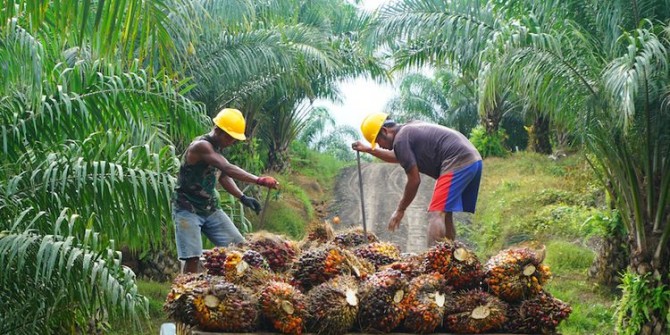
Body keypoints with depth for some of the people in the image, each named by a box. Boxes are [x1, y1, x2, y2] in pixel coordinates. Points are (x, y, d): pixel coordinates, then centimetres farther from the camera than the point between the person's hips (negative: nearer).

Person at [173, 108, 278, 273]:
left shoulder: (217, 148, 6)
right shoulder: (201, 146, -22)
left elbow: (223, 176, 18)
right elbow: (228, 168, -35)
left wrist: (242, 197, 3)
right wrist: (258, 180, -42)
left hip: (211, 209, 9)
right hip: (187, 210, -9)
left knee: (239, 246, 4)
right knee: (193, 257, -16)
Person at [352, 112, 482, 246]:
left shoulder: (400, 140, -6)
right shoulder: (410, 129, 23)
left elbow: (414, 180, -6)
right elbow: (397, 157, 43)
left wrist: (400, 210, 4)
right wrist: (368, 150, 43)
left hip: (458, 163, -10)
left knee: (435, 214, -14)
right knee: (444, 215, 15)